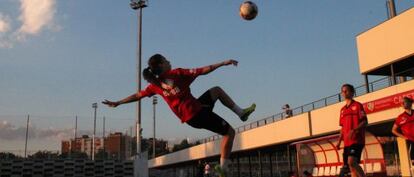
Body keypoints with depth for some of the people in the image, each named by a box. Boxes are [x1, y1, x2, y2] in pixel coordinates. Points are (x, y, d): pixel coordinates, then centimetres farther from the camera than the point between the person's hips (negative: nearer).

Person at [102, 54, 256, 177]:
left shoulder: (155, 85, 5)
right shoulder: (177, 73, -11)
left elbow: (137, 96, 11)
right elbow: (203, 71, -13)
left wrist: (117, 103, 23)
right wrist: (223, 63, -8)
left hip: (188, 118, 8)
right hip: (198, 112, -8)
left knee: (217, 90, 25)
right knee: (229, 132, 4)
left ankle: (241, 112, 24)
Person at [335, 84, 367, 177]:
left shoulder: (357, 105, -1)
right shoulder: (343, 109, 19)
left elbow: (365, 122, -9)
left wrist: (354, 130, -24)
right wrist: (339, 141, 12)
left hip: (357, 140, -7)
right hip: (347, 142, 7)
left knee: (351, 162, -23)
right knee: (351, 165, 6)